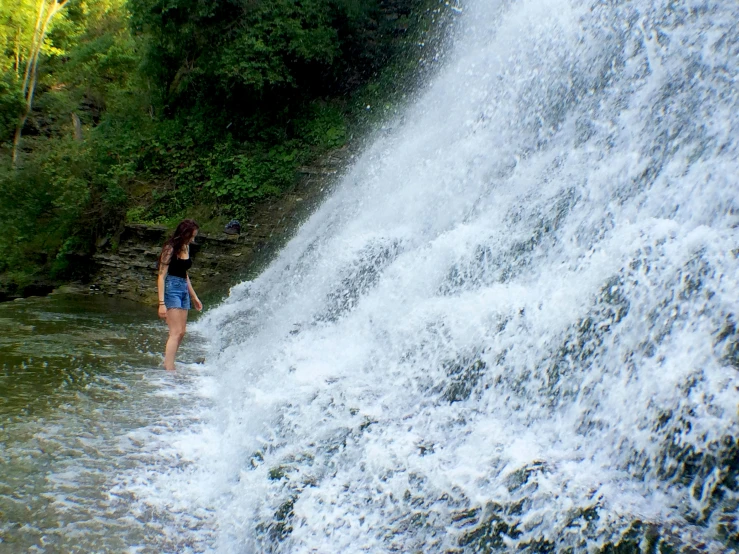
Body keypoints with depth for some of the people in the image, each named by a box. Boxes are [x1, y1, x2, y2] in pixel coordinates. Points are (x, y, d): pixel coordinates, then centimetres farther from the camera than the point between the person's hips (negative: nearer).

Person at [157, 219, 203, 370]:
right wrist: (161, 303, -20)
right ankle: (169, 369, -13)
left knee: (181, 332, 7)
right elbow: (162, 276, -14)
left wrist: (194, 297, 24)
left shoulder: (186, 248, 13)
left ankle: (167, 364, 15)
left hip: (184, 290, 8)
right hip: (171, 289, -8)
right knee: (176, 332, -13)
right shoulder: (170, 249, -10)